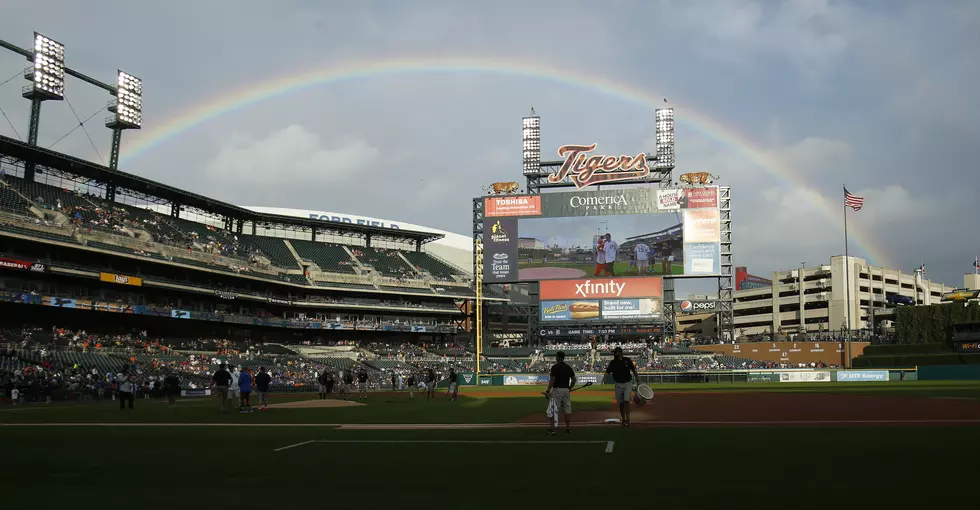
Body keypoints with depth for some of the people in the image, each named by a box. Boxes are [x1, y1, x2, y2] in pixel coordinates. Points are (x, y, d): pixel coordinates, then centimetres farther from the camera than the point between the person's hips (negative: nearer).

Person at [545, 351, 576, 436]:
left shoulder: (555, 367, -10)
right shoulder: (568, 367, 10)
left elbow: (552, 380, -15)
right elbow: (574, 379, 11)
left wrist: (548, 391, -13)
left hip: (557, 390, -6)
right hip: (566, 390, 6)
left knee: (554, 409, -4)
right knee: (567, 409, 9)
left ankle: (552, 428, -6)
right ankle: (568, 428, 13)